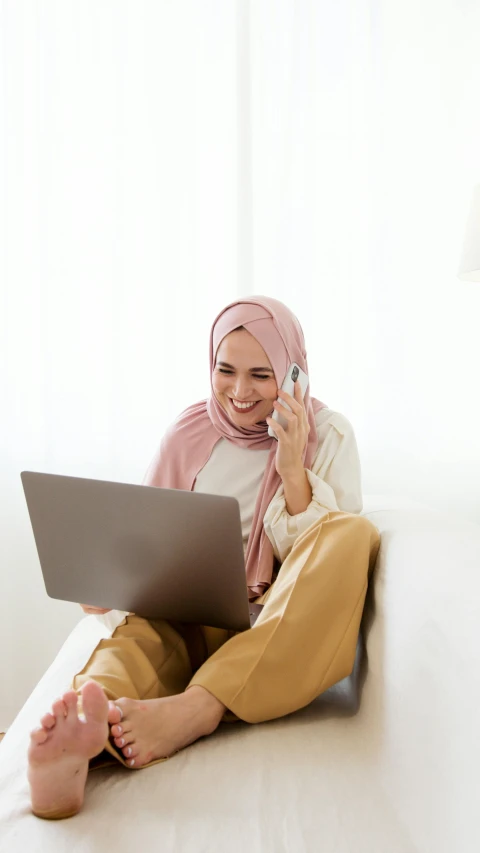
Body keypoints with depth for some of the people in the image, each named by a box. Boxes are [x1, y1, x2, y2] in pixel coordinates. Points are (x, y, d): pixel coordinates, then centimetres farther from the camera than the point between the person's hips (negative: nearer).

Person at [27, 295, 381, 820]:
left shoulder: (328, 435, 3)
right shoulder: (189, 434, 7)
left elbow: (324, 550, -3)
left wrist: (292, 469, -17)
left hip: (286, 628, -1)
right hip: (192, 621, 1)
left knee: (355, 533, -30)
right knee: (141, 628, -32)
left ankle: (194, 709, -40)